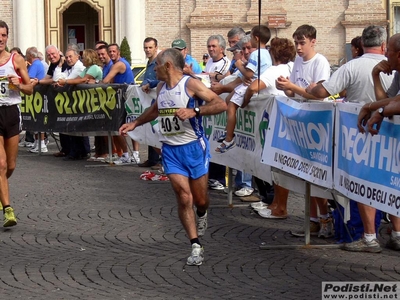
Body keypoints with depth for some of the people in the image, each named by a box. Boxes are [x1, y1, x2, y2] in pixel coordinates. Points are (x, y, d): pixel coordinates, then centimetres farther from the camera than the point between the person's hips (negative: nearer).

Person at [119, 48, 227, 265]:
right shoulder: (161, 87, 9)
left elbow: (221, 105, -20)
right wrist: (135, 123, 31)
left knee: (200, 199, 5)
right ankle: (196, 247, -6)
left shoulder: (191, 84, -11)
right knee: (184, 197, -9)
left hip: (193, 147, -4)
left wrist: (194, 111, -31)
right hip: (170, 149, 4)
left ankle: (201, 214, 43)